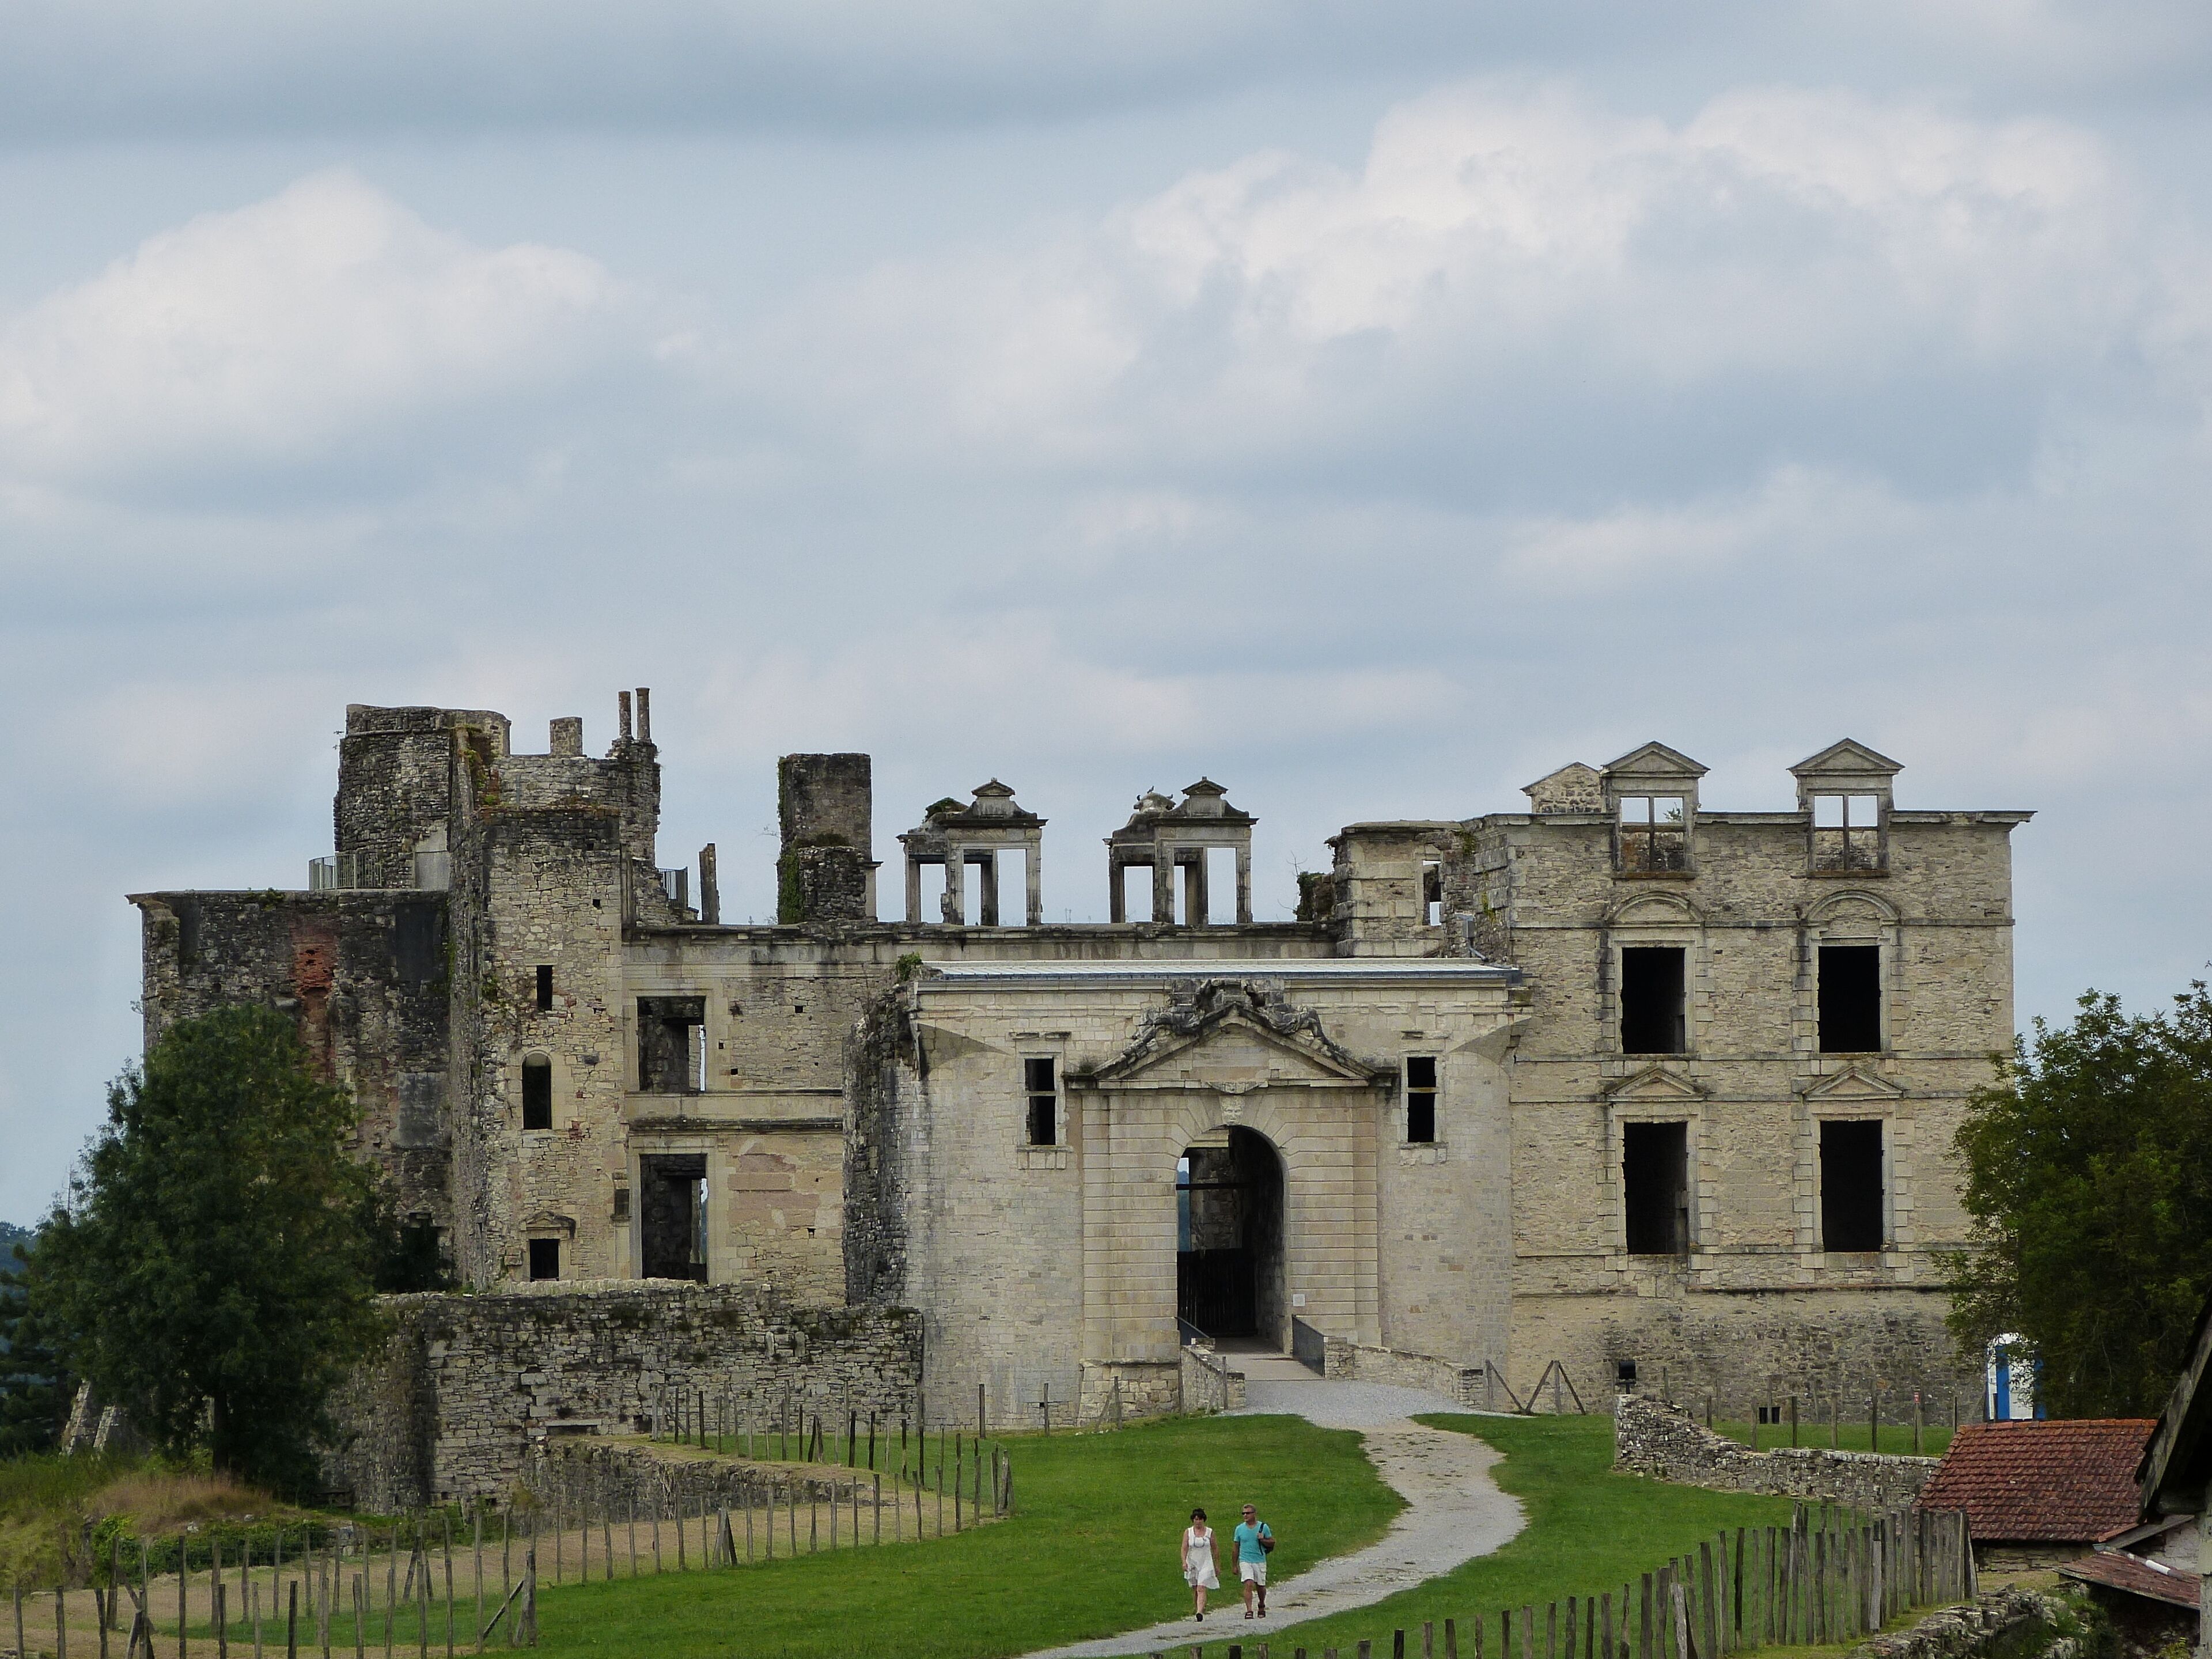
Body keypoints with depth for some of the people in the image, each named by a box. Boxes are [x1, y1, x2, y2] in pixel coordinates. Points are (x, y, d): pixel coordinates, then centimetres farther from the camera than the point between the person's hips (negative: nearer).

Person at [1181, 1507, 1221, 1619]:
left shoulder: (1210, 1532, 1)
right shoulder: (1188, 1532, 3)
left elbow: (1214, 1549, 8)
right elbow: (1184, 1548, -2)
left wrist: (1217, 1566, 10)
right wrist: (1184, 1562, -18)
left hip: (1206, 1564, -2)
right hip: (1192, 1564, 2)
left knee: (1201, 1589, -15)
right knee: (1194, 1589, 11)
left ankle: (1200, 1612, -25)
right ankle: (1196, 1609, 27)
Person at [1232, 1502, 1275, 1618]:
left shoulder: (1263, 1527, 1)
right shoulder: (1240, 1529, 4)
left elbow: (1272, 1543, 7)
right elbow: (1236, 1548, 11)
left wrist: (1263, 1540, -15)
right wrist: (1235, 1566, 12)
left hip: (1260, 1561, 1)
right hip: (1245, 1561, -1)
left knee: (1260, 1587, 9)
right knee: (1249, 1584, -17)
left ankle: (1262, 1606, 36)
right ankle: (1249, 1611, -19)